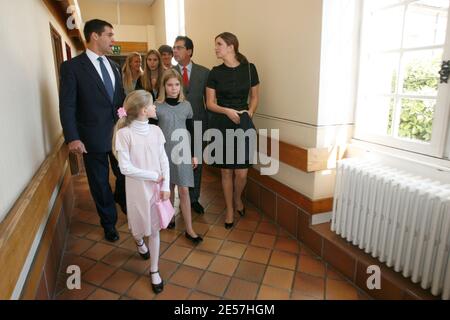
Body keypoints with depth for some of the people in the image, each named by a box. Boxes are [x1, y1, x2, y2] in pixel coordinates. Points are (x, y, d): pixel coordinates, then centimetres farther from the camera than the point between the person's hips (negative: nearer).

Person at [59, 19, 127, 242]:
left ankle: (122, 200, 47)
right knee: (100, 184, 11)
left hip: (120, 133, 5)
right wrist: (72, 138, -18)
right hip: (93, 137, -4)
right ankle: (109, 222, 32)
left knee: (126, 175, 13)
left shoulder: (113, 67, 11)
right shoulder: (71, 67, -7)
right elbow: (67, 105, -10)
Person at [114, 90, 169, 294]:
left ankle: (154, 270, 28)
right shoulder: (124, 133, -16)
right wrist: (154, 176, -14)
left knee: (154, 228, 11)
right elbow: (125, 168, -17)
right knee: (139, 227, 17)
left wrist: (165, 186, -8)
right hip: (137, 189, -3)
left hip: (157, 187, 3)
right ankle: (139, 241, 56)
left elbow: (164, 160, 0)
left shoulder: (155, 130, -3)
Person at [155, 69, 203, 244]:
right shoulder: (157, 106, -5)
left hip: (182, 152, 1)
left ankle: (189, 229, 8)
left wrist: (194, 154, 6)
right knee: (168, 187, 12)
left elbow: (191, 131, 6)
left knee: (184, 191, 1)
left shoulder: (186, 105, 1)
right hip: (164, 153, -1)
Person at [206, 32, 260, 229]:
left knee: (241, 173, -1)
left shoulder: (249, 68, 1)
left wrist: (249, 113, -8)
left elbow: (254, 97, 10)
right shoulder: (215, 72, 1)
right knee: (226, 171, 7)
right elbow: (210, 103, 2)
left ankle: (238, 199, 32)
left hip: (243, 124, 0)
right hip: (221, 125, 1)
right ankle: (230, 210, 26)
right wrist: (228, 111, -14)